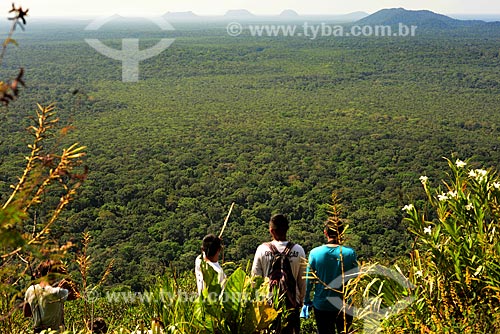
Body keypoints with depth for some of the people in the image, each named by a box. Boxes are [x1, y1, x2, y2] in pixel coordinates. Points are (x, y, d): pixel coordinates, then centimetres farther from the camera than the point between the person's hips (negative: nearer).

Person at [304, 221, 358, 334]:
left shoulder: (314, 253, -11)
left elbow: (309, 280, -4)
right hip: (344, 306, 0)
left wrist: (306, 301, 8)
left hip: (321, 305, 0)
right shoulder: (350, 253, -11)